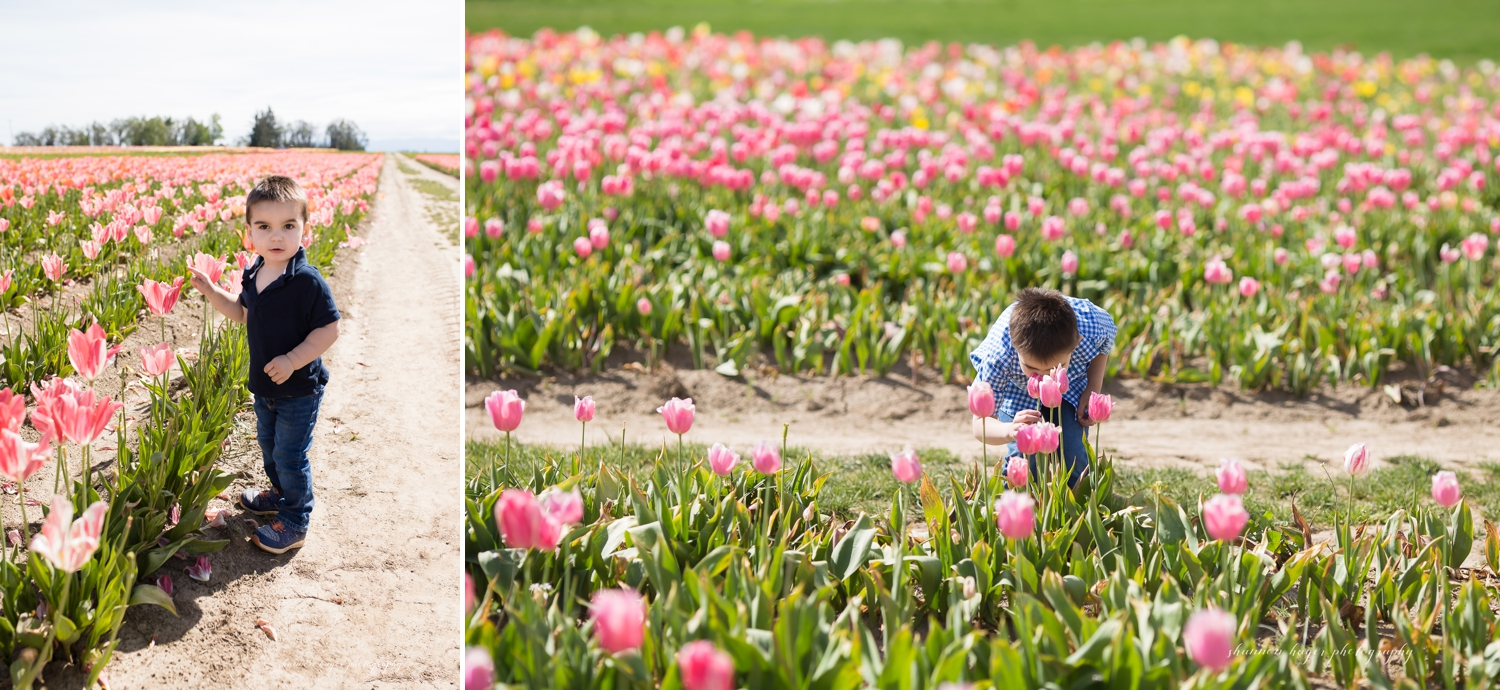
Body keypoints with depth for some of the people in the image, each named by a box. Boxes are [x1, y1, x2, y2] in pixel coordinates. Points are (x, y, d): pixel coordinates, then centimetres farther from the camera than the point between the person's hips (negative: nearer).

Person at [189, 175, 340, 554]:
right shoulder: (253, 274, -1)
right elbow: (244, 313, 18)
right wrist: (212, 292, 6)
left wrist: (294, 360, -29)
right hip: (264, 385, 8)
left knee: (289, 455, 2)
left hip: (299, 389, -8)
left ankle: (294, 522, 18)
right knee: (268, 444, 26)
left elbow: (329, 329, -24)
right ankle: (281, 493, 49)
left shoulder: (308, 281, -26)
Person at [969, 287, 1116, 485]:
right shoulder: (998, 356, -43)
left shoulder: (1093, 325, -40)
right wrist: (1010, 430, -58)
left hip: (1072, 385, 1)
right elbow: (980, 426, -37)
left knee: (1072, 456, -13)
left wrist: (1094, 387, -20)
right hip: (1017, 390, -1)